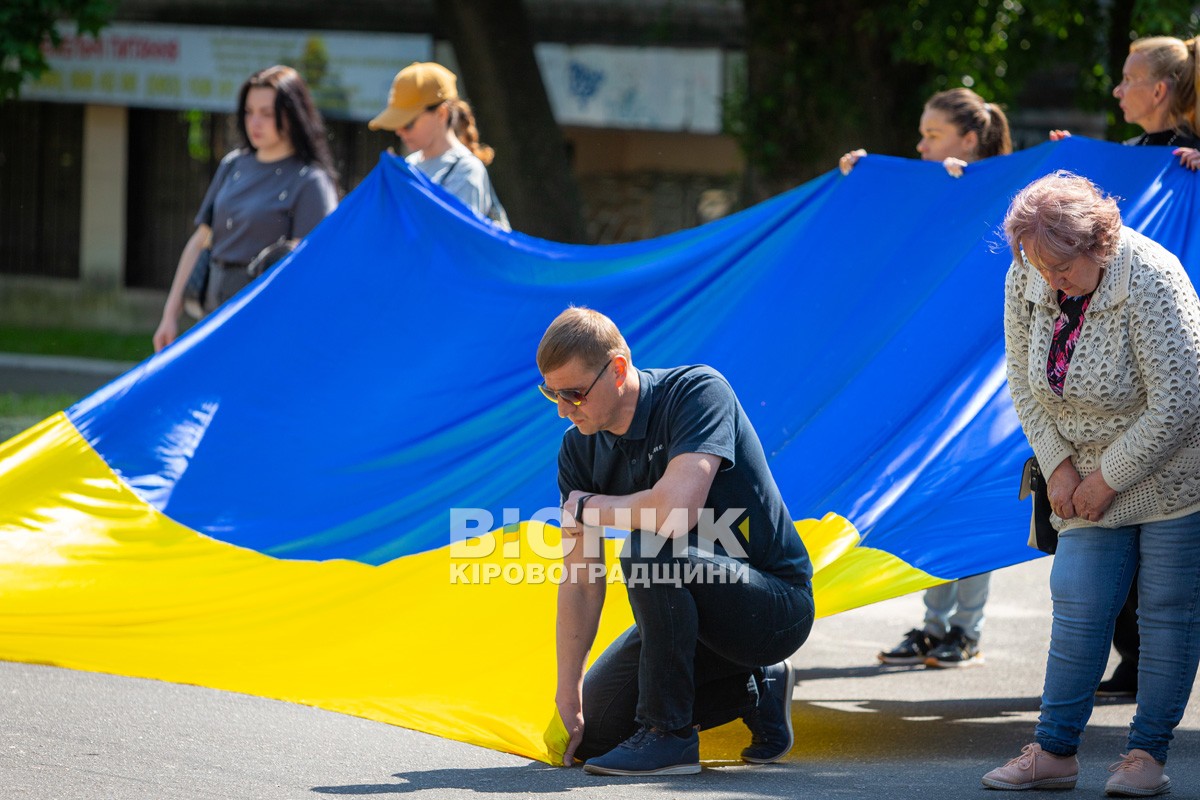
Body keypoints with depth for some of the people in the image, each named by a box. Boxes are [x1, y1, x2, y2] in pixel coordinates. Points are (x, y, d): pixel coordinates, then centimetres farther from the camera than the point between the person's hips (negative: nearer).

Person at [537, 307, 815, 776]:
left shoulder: (699, 391, -23)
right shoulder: (579, 450, -3)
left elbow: (677, 512, -38)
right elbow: (581, 581, -2)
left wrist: (589, 507, -19)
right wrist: (568, 695, -7)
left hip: (775, 605, -8)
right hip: (691, 607, 8)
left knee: (649, 551, -34)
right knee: (592, 732, 5)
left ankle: (669, 735, -22)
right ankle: (755, 690, 17)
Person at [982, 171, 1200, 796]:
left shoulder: (1149, 281, -26)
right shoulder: (1028, 280, -8)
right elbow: (1024, 380, 5)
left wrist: (1107, 479, -17)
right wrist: (1058, 465, -5)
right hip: (1092, 477, 5)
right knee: (1079, 604, -2)